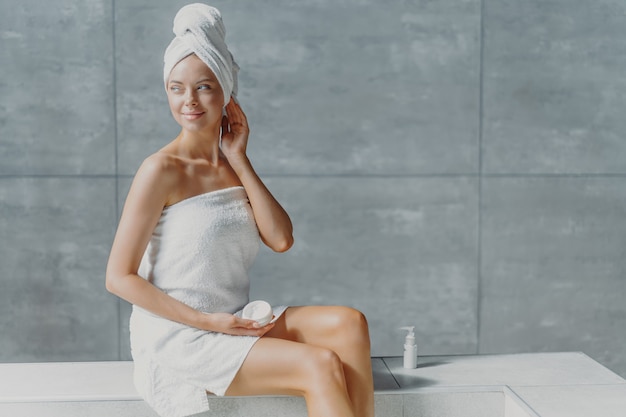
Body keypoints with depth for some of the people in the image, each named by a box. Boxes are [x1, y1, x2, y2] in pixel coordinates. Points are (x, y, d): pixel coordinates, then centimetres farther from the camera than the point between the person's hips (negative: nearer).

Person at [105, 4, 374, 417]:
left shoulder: (233, 166, 10)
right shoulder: (162, 170, -10)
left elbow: (281, 239, -3)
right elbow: (119, 277, -12)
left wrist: (239, 159, -4)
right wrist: (207, 321, -16)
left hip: (234, 324, 6)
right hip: (178, 336, -6)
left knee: (348, 323, -14)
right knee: (321, 366, -21)